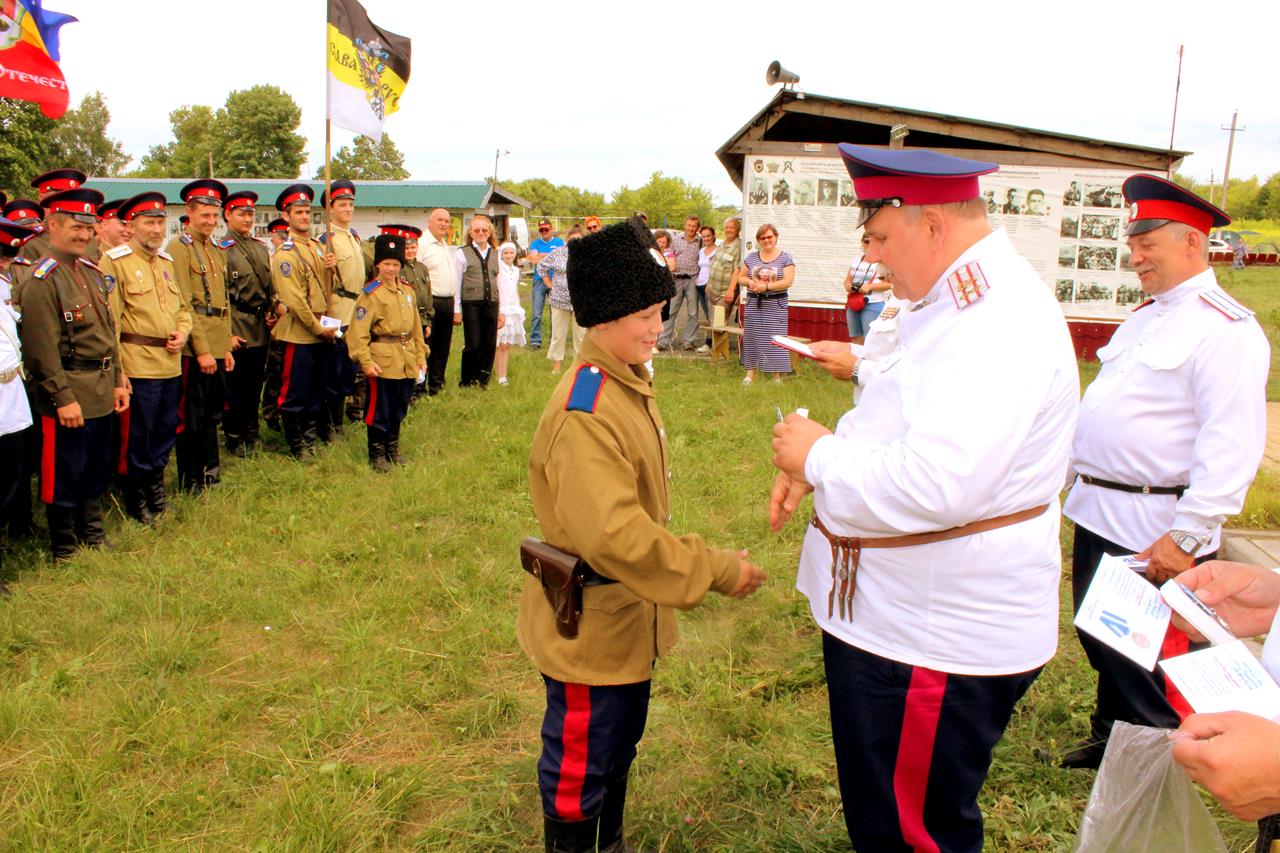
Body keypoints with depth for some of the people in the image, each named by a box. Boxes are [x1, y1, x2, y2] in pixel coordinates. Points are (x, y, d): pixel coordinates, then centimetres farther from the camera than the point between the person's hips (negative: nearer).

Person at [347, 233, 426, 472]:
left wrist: (420, 356, 12)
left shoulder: (408, 290, 11)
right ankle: (377, 456, 14)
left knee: (399, 410, 16)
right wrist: (366, 362, -18)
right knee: (379, 410, 2)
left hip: (407, 361, 6)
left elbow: (416, 326, 16)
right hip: (382, 360, -6)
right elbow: (359, 330, -13)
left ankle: (393, 450, 30)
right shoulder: (371, 293, -9)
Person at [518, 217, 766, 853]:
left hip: (628, 621, 10)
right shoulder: (585, 413, -28)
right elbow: (614, 536, -35)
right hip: (589, 628, -9)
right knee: (580, 767, 12)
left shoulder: (631, 385, 3)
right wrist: (718, 571, -28)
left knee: (619, 750, 27)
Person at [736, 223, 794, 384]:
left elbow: (787, 281, -10)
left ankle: (777, 376, -1)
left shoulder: (785, 259, -1)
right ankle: (750, 374, 10)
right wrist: (750, 282, -9)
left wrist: (766, 286, -19)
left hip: (775, 305, -3)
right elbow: (740, 277, 13)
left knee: (775, 339, -6)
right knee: (752, 338, 4)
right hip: (753, 304, 4)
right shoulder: (751, 258, 10)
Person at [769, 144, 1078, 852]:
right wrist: (813, 463, 5)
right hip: (906, 617, 10)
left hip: (938, 647, -10)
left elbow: (935, 487, -35)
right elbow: (896, 422, 22)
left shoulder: (996, 324, -25)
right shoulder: (960, 301, 10)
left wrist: (819, 455, -18)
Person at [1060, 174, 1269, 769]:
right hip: (1098, 514, 9)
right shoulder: (1146, 317, 15)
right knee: (1100, 642, 21)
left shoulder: (1224, 328, -14)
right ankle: (1107, 741, 40)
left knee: (1147, 664, 4)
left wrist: (1186, 536, -26)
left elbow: (1231, 447, -22)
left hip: (1153, 533, -9)